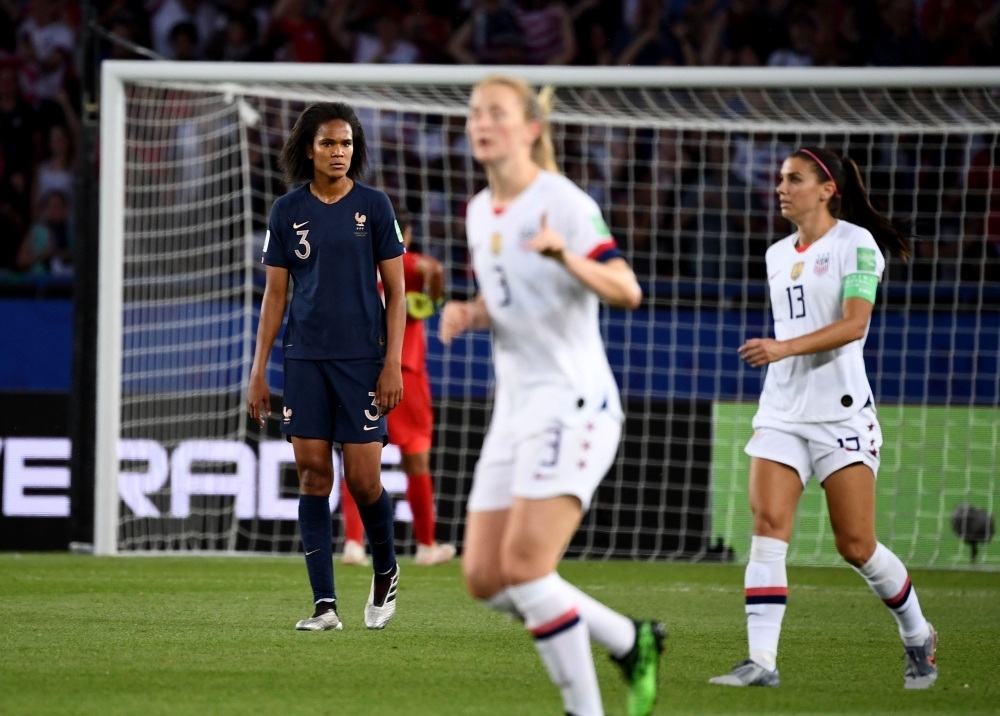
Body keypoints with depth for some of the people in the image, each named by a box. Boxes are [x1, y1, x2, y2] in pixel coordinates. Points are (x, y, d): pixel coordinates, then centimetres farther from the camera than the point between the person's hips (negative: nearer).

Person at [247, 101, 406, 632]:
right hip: (305, 359, 2)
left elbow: (395, 290, 1)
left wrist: (393, 364, -8)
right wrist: (258, 372, 5)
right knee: (313, 476, -2)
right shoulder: (288, 211, 5)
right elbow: (274, 295, 9)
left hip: (362, 359, -2)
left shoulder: (373, 206, 0)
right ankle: (324, 604, 0)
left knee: (363, 479, -5)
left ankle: (385, 573, 23)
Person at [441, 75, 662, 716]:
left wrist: (566, 256, -38)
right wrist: (468, 313, 5)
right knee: (484, 578, 2)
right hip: (515, 406, 8)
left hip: (573, 403, -8)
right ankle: (631, 643, 18)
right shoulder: (479, 213, 14)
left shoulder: (563, 203, -11)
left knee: (524, 567, -18)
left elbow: (627, 290, -20)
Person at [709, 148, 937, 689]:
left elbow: (854, 324, -18)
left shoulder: (855, 244, -6)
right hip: (781, 411, 6)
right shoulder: (777, 256, 16)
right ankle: (761, 660, -17)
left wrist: (784, 348, -27)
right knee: (768, 525, -13)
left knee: (856, 546, -3)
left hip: (840, 411, -6)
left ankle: (918, 637, 22)